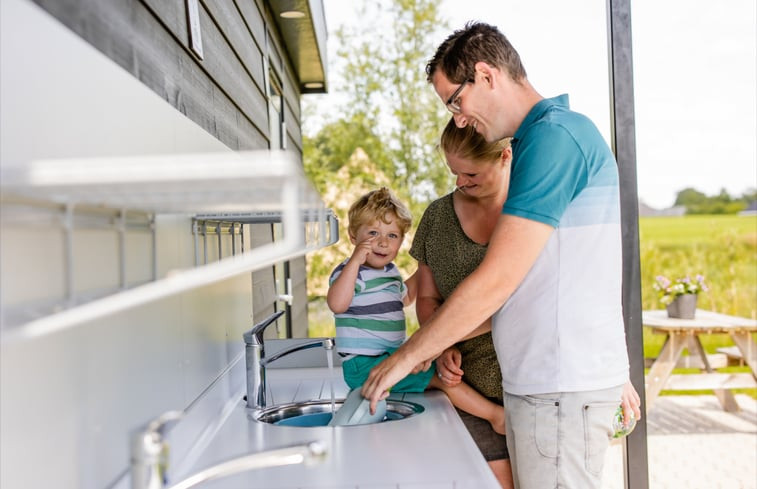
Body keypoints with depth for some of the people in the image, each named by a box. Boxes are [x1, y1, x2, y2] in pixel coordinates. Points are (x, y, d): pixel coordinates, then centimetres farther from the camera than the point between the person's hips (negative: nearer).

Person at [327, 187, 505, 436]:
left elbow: (403, 297, 35)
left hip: (389, 357, 10)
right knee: (441, 375, -17)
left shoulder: (389, 271, 14)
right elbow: (337, 304, -34)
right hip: (364, 364, -10)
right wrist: (355, 261, -36)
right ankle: (496, 415, -12)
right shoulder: (350, 271, -13)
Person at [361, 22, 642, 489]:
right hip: (543, 378, 10)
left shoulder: (555, 134, -17)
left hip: (561, 389, -10)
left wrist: (405, 358, -12)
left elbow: (496, 281, -21)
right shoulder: (555, 134, 15)